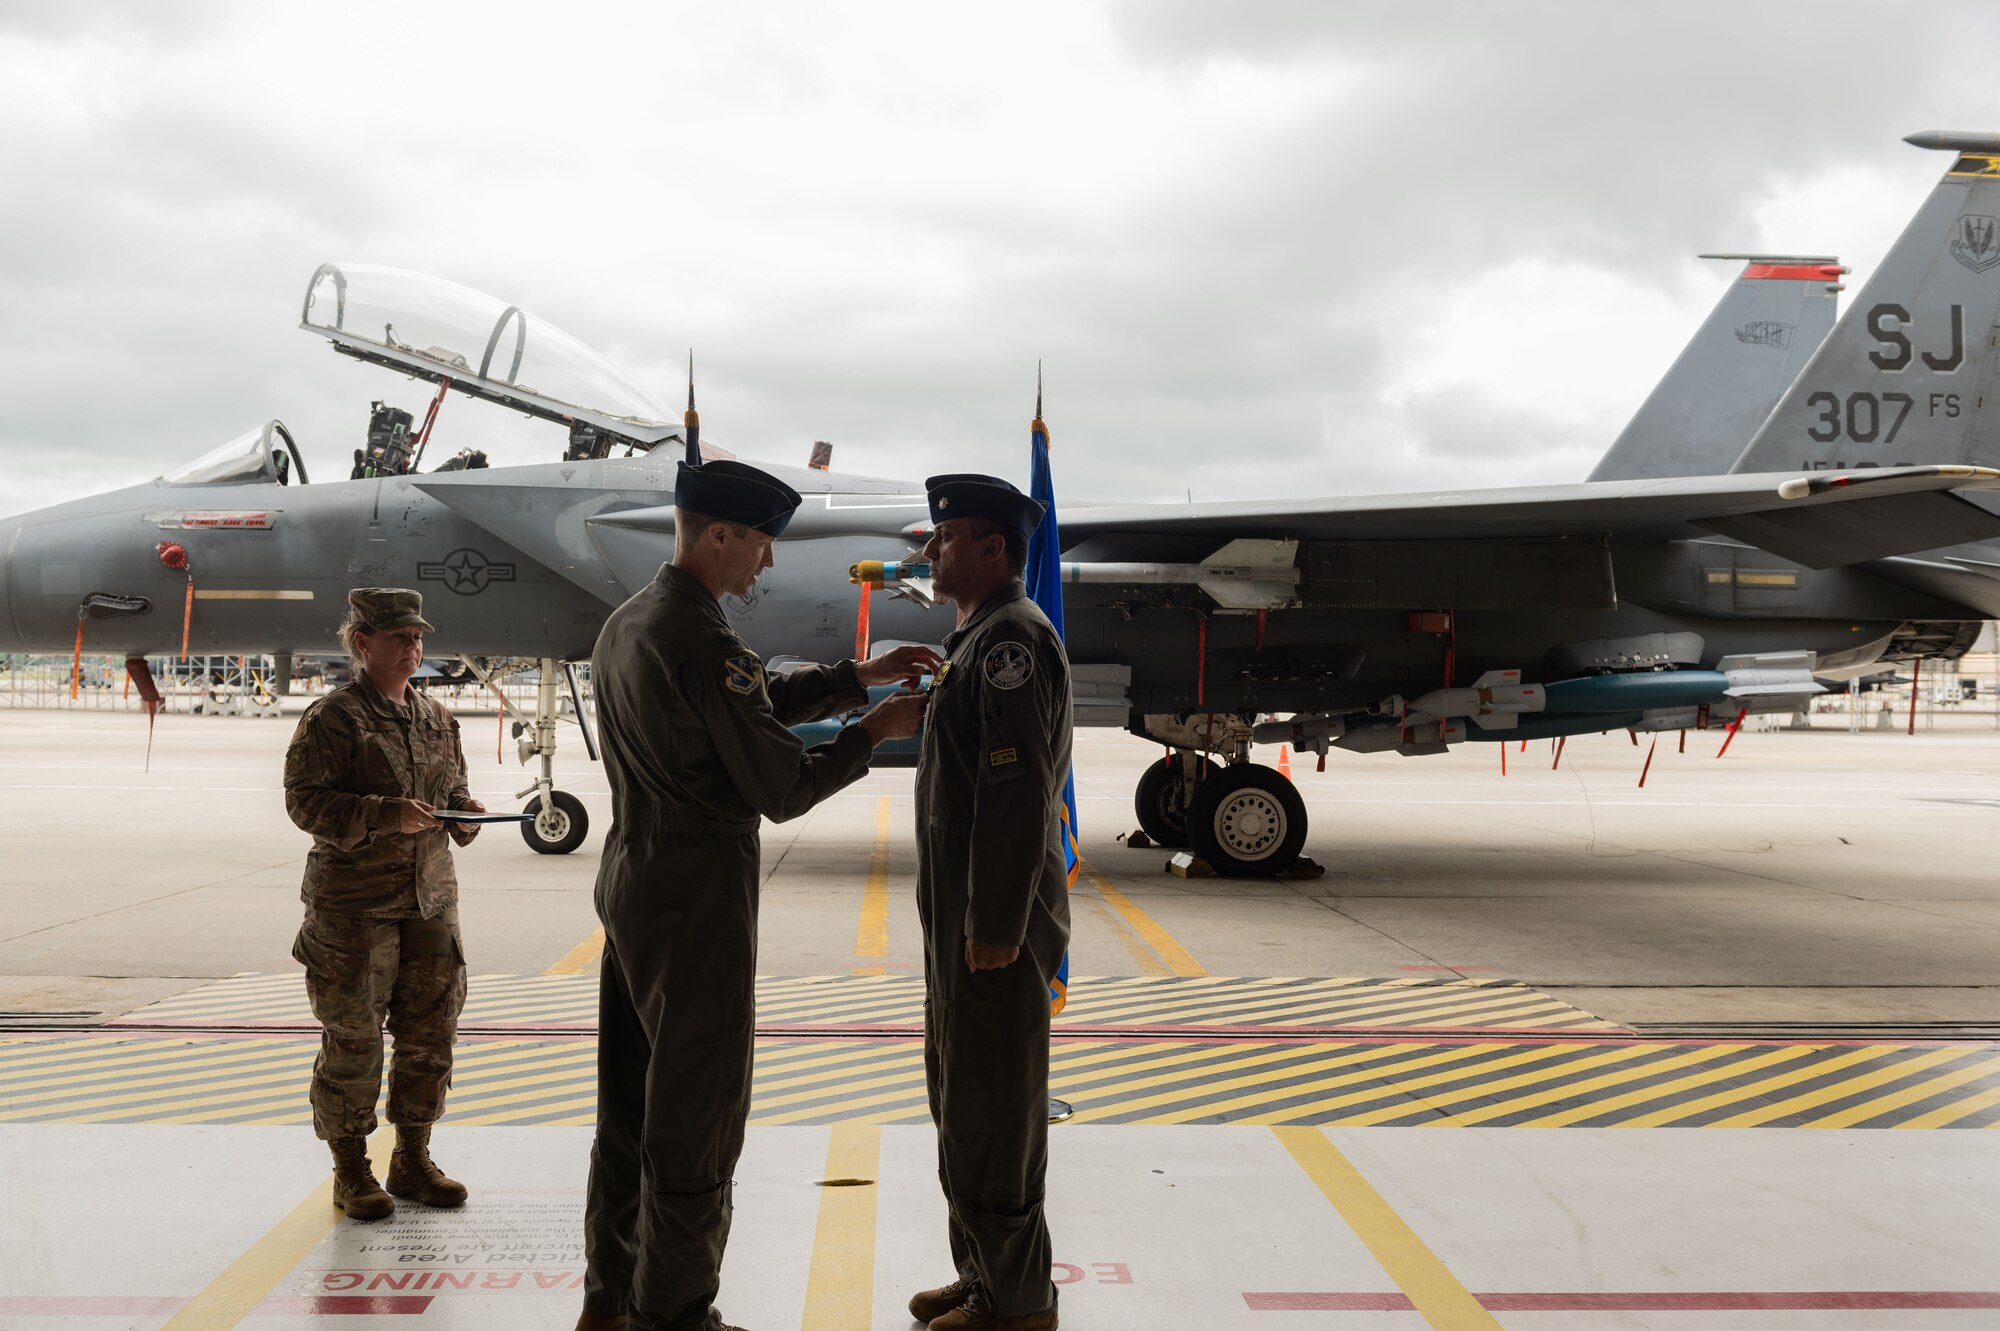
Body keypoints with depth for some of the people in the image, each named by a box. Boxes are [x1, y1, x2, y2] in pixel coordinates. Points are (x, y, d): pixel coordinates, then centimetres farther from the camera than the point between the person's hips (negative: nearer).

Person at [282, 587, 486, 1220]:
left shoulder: (438, 718, 13)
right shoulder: (332, 717, -8)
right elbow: (305, 800, -14)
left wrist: (463, 811, 0)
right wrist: (386, 815, -24)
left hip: (430, 898, 6)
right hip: (352, 904, -6)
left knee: (431, 1031, 10)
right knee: (353, 1038, 2)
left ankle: (412, 1158, 25)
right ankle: (351, 1172, 17)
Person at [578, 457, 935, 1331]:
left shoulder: (625, 625, 9)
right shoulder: (703, 645, -21)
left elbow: (760, 703, 16)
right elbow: (784, 789, -17)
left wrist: (858, 677, 14)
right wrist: (872, 732, -4)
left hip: (630, 877, 10)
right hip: (697, 897, -10)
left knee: (631, 1098, 18)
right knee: (694, 1113, 3)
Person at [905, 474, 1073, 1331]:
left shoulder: (1012, 638, -16)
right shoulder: (981, 637, 17)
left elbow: (1019, 792, -23)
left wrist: (995, 929, -24)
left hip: (995, 925, -11)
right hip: (962, 916, 11)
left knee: (991, 1109, -2)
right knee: (962, 1098, 18)